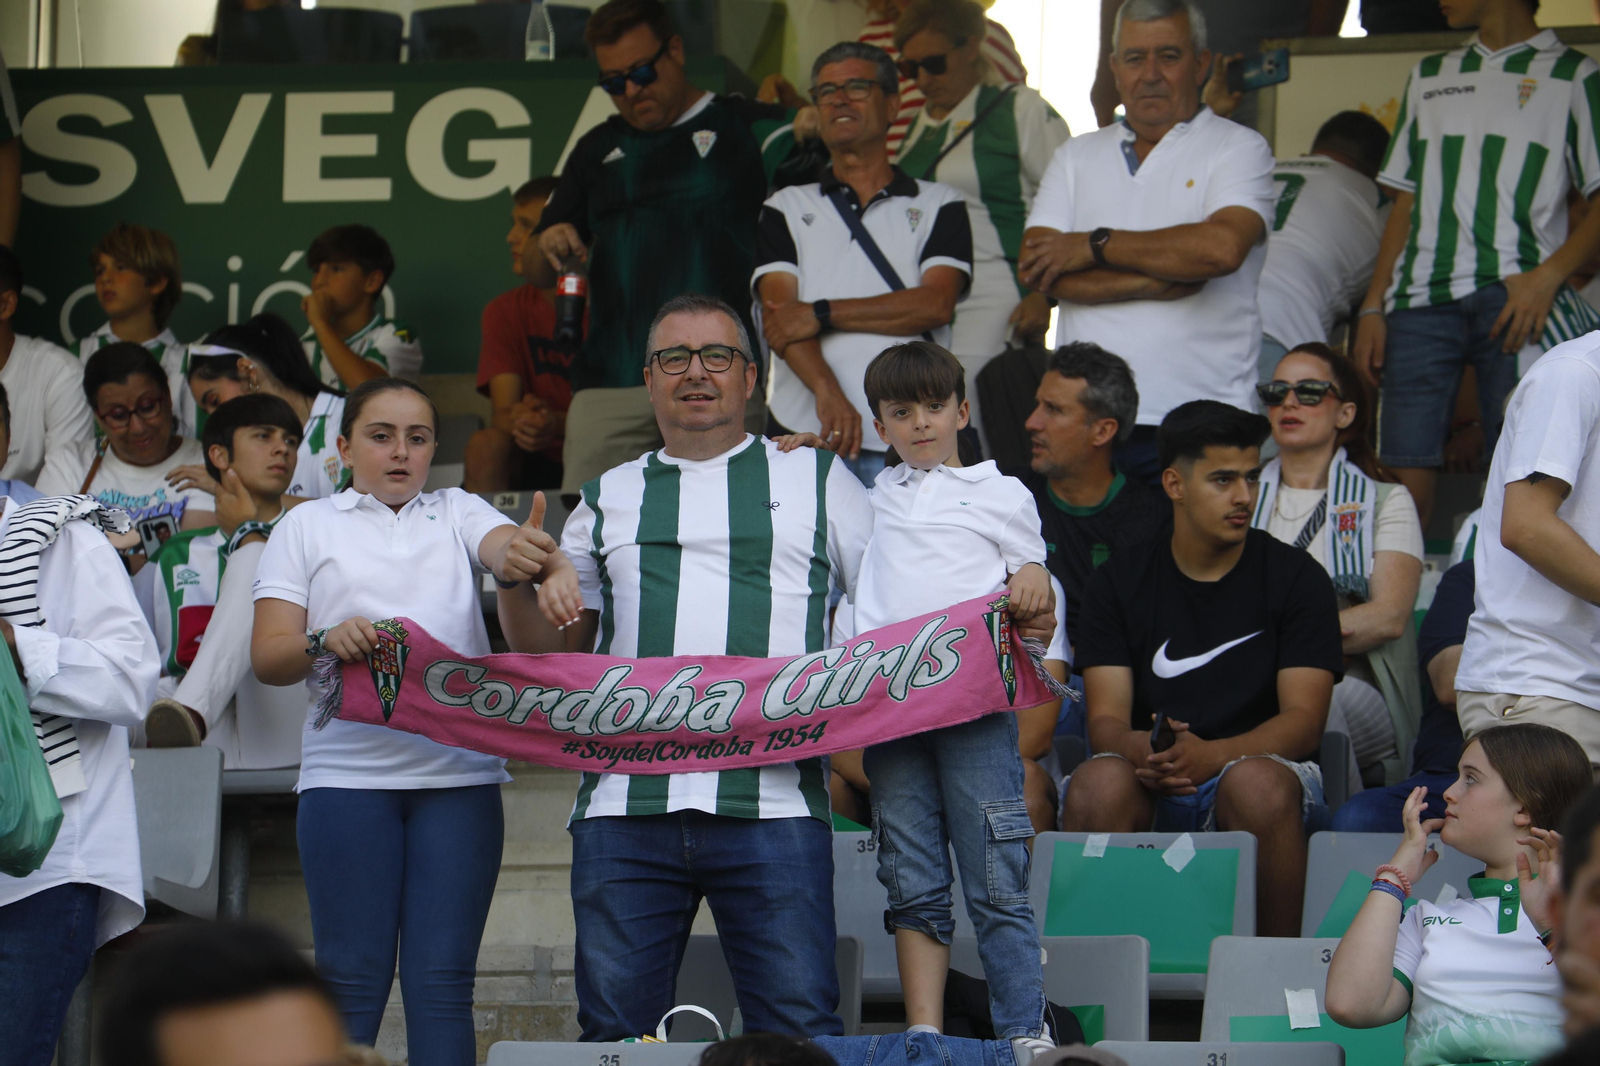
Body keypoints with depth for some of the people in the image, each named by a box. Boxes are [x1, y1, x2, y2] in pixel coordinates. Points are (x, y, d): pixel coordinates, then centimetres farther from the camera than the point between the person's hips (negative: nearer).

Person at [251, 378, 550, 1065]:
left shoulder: (457, 513, 17)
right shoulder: (307, 526, 12)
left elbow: (503, 544, -7)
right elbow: (267, 656, 4)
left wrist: (521, 559, -32)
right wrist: (324, 642, -19)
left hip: (460, 771, 1)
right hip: (347, 771, -1)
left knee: (442, 982, -3)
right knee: (352, 981, -4)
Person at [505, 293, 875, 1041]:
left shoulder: (815, 480, 18)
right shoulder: (608, 499, 23)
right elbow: (550, 650, 23)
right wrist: (526, 582, 1)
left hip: (771, 802, -2)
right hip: (625, 803, 2)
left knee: (798, 1029, -9)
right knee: (615, 1030, 0)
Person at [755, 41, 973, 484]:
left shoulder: (938, 205, 15)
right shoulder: (787, 208, 17)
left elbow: (936, 304, -1)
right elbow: (779, 317, 3)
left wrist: (821, 315, -7)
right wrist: (827, 391, -16)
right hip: (804, 435, 1)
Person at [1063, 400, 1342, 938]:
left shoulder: (1296, 577, 5)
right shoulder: (1120, 582, 10)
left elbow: (1303, 720, -5)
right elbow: (1105, 719, 2)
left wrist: (1210, 755, -24)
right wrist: (1140, 749, -25)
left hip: (1255, 765, -1)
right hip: (1149, 789, 1)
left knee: (1258, 783, -36)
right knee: (1097, 783, -33)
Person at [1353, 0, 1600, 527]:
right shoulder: (1429, 76, 26)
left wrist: (1547, 276, -14)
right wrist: (1373, 307, 13)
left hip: (1512, 295, -4)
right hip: (1420, 300, 4)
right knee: (1405, 486, -6)